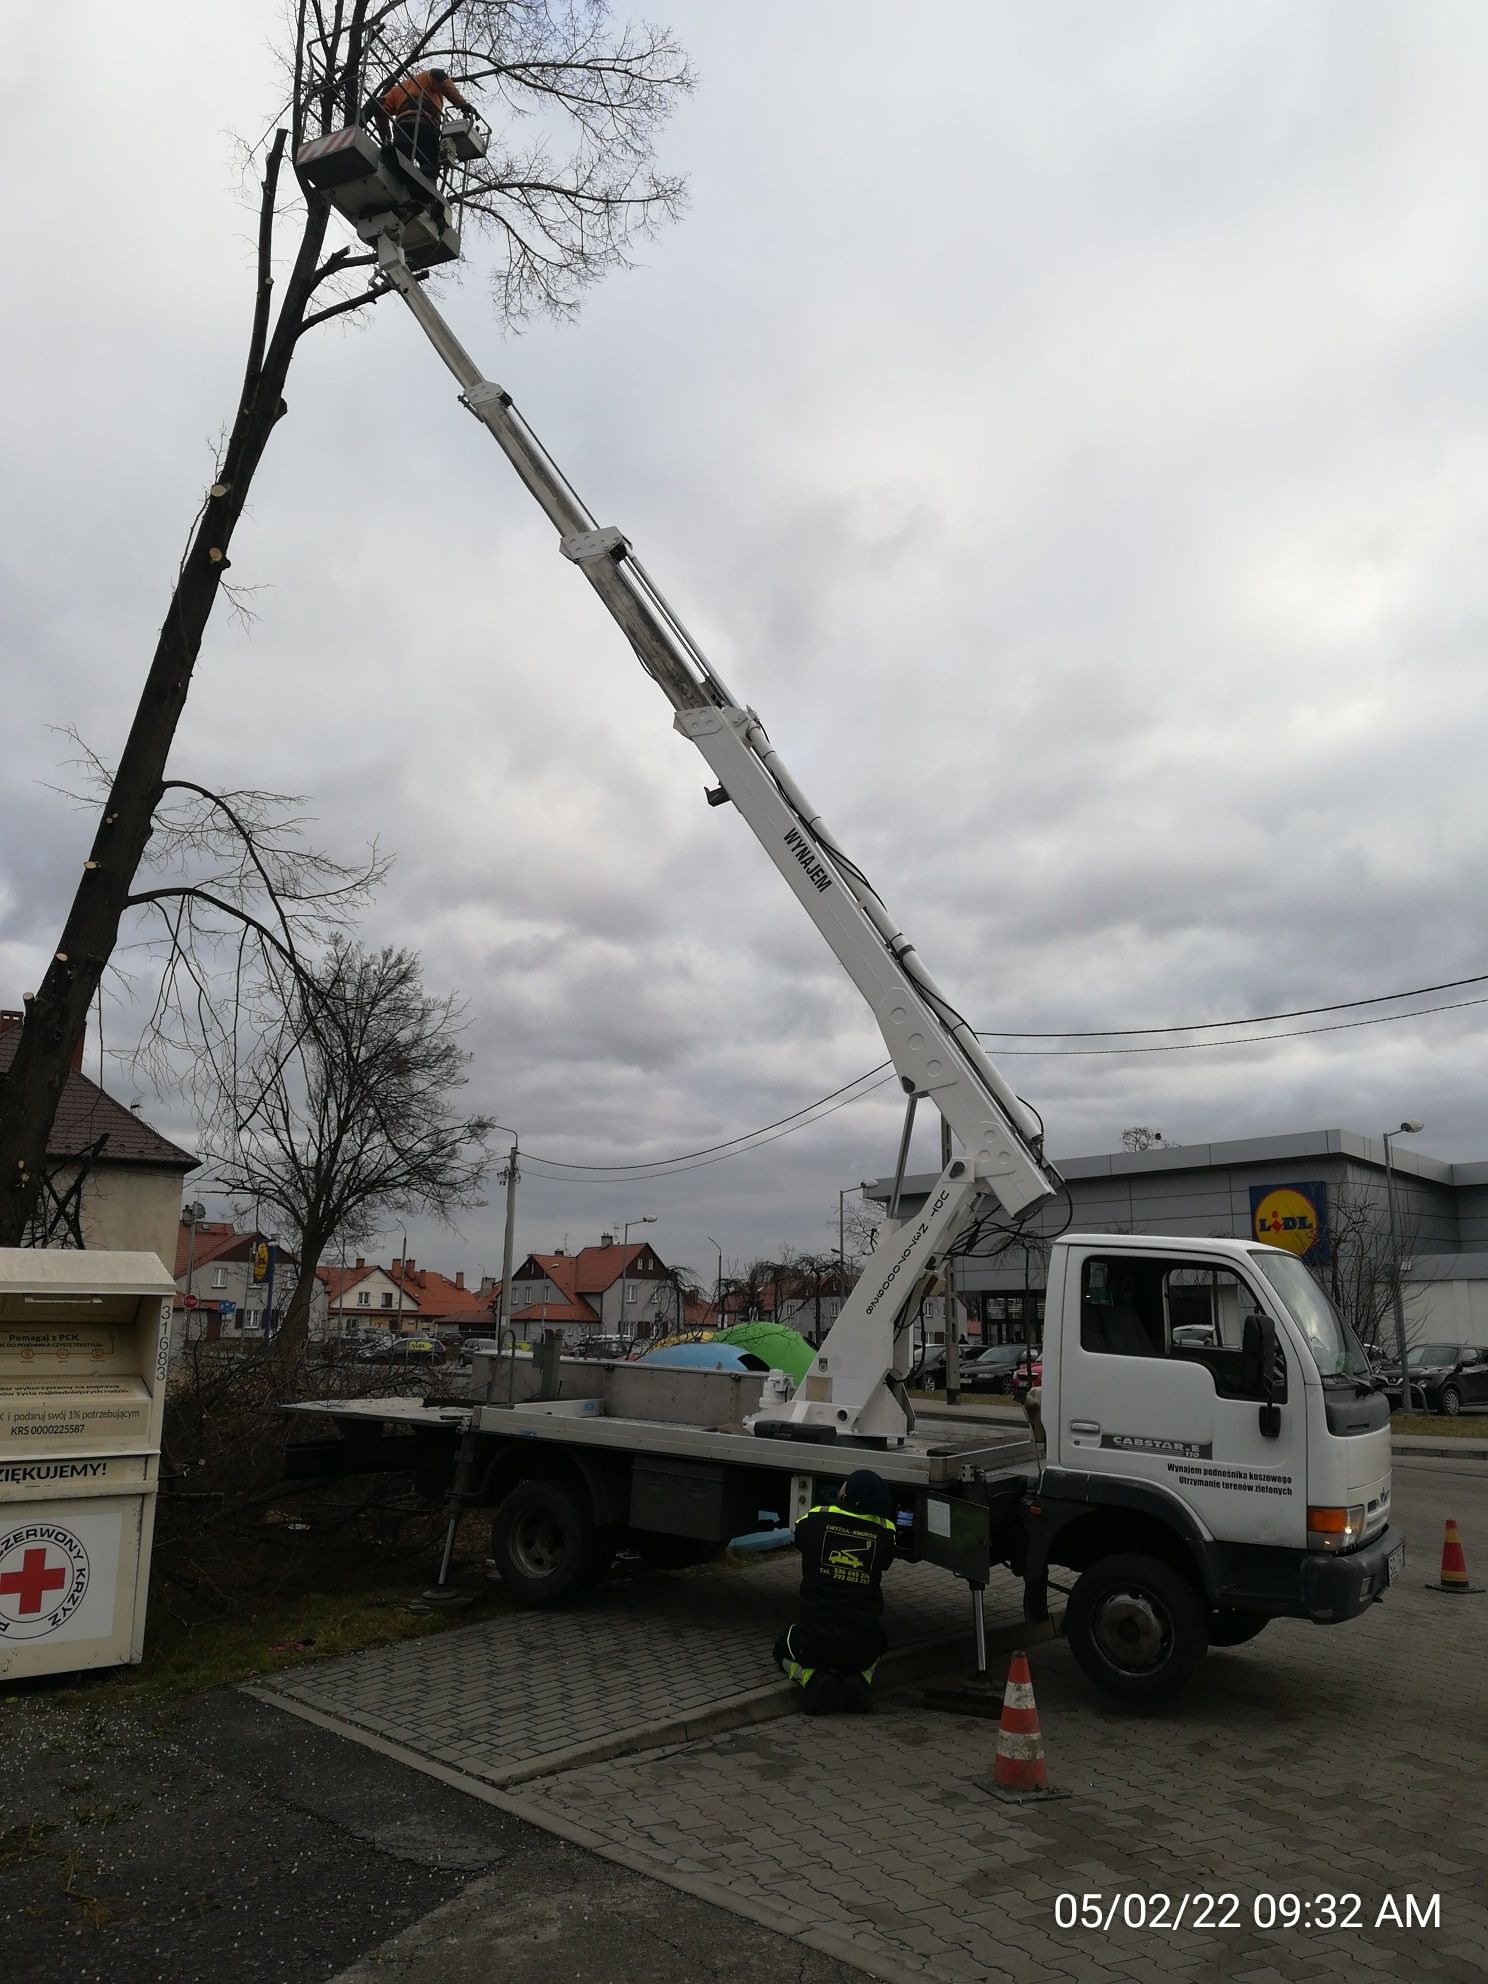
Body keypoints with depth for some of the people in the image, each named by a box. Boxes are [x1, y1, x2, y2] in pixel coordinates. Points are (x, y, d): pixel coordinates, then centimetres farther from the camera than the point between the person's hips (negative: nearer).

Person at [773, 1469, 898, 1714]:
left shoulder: (815, 1519, -10)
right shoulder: (884, 1532, -9)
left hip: (814, 1642, -2)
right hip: (863, 1648, 2)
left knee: (785, 1649, 33)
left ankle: (812, 1679, 1)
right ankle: (860, 1679, 7)